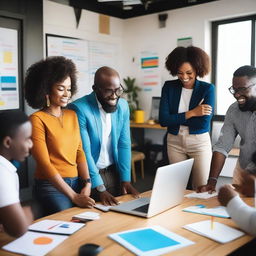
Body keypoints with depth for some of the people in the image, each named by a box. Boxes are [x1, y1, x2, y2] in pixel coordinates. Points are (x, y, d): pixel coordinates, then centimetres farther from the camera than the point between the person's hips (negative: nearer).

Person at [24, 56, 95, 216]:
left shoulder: (72, 115, 10)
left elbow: (79, 152, 9)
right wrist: (74, 196, -18)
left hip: (77, 183, 5)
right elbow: (44, 163, -14)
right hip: (51, 186, -5)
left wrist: (87, 184, -6)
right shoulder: (37, 119, -10)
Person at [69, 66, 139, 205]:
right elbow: (84, 151, -20)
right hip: (89, 176, -4)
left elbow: (124, 145, 1)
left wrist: (125, 179, -5)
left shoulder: (123, 106, -1)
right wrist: (100, 189, -22)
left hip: (114, 173, 5)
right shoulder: (79, 109, -18)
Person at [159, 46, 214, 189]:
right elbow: (163, 120, -10)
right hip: (175, 142, 2)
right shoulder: (169, 87, -1)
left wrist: (175, 119, -12)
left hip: (200, 142, -2)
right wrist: (191, 113, -16)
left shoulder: (207, 89, -6)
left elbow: (204, 122, -16)